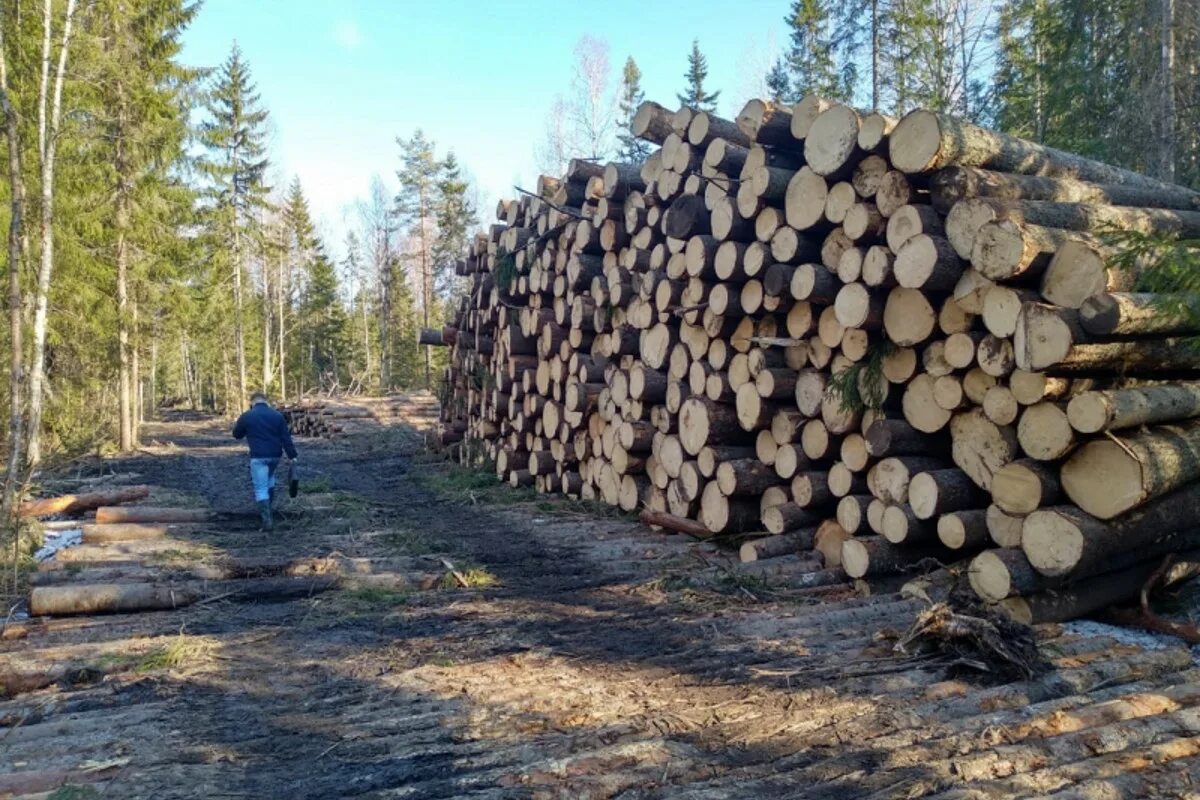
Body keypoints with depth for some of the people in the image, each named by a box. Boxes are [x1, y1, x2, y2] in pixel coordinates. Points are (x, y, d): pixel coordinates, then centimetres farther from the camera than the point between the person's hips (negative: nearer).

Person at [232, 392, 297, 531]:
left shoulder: (246, 416, 0)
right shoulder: (277, 415, 5)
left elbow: (236, 434, 14)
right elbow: (286, 437, 1)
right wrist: (291, 455, 2)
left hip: (258, 456, -4)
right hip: (275, 455, 4)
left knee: (261, 488, -3)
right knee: (269, 479, 29)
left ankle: (267, 519, -13)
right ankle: (270, 507, 35)